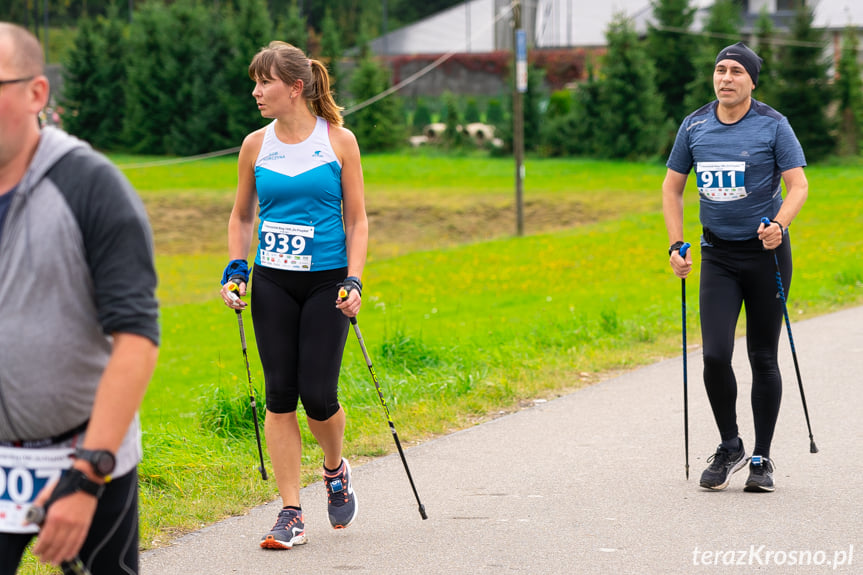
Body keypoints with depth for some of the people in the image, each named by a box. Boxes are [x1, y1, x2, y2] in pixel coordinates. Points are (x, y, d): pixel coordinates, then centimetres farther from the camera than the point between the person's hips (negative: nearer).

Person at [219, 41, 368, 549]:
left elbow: (357, 220, 1)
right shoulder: (255, 145, 5)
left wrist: (354, 282, -10)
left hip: (326, 281, -2)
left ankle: (336, 470, 26)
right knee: (280, 396, -2)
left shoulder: (339, 141, -2)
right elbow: (242, 217, 16)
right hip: (273, 283, 2)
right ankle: (292, 513, 4)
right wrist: (235, 270, 3)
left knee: (318, 395, -6)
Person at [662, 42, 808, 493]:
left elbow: (797, 184, -6)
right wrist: (677, 246, 2)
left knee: (763, 358, 3)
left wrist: (779, 225, -25)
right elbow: (672, 187, 13)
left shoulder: (772, 125, -4)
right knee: (715, 355, -11)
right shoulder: (695, 126, 4)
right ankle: (729, 448, 8)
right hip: (717, 253, 2)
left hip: (766, 252, -2)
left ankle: (762, 459, 14)